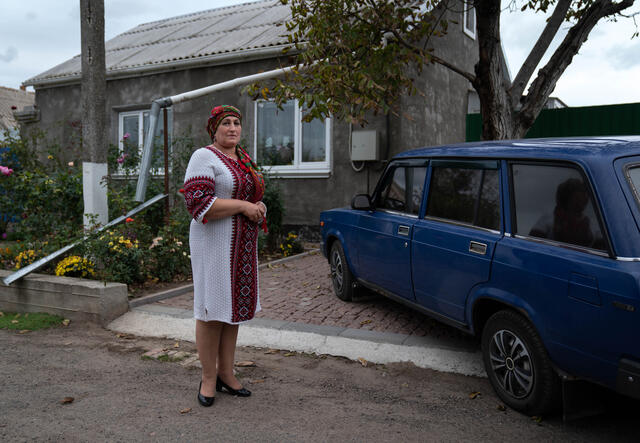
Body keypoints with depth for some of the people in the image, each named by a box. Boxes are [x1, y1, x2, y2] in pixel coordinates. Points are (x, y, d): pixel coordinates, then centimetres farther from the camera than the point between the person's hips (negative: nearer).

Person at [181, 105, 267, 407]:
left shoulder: (243, 158, 15)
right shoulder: (204, 157, -9)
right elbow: (197, 203, -19)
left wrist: (258, 207, 3)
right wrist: (243, 206, -19)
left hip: (242, 244, 8)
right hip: (214, 242, -8)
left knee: (234, 306, 12)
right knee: (212, 308, -3)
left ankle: (226, 373, 23)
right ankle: (208, 378, 11)